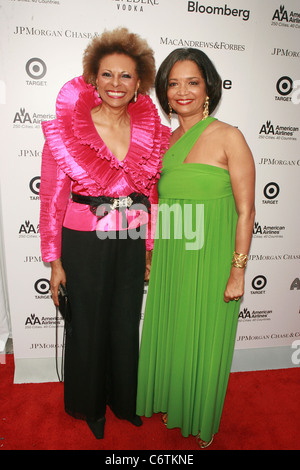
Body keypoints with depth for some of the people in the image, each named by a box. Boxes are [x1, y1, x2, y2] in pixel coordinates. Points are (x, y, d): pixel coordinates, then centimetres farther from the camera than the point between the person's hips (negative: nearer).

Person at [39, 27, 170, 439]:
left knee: (127, 324, 17)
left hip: (132, 243, 3)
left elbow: (152, 195, 7)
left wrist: (149, 248, 8)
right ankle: (89, 404, 44)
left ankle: (124, 399, 46)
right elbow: (52, 199, -7)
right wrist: (54, 261, -5)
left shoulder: (152, 131, 0)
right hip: (84, 245, -2)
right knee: (88, 325, 15)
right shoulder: (65, 129, -9)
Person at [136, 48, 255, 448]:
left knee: (205, 343, 12)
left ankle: (203, 422, 40)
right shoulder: (167, 140, 8)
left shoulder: (228, 137, -9)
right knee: (167, 336, 19)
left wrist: (238, 273, -13)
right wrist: (151, 255, 15)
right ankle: (172, 404, 48)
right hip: (168, 260, 6)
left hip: (211, 261, -5)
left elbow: (245, 211, -11)